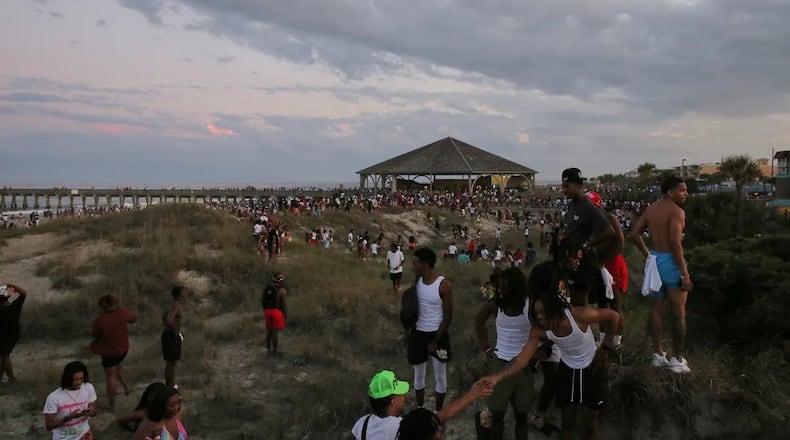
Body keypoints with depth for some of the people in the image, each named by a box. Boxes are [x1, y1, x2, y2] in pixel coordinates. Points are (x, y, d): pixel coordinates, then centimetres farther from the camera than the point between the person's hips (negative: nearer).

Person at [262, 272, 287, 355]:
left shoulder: (266, 287, 5)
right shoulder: (282, 290, -12)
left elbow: (262, 300, 8)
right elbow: (283, 303, -12)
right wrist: (286, 314, -1)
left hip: (267, 311, 6)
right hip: (277, 312, -5)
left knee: (269, 331, 15)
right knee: (276, 332, 1)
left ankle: (269, 349, 22)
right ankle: (275, 350, 7)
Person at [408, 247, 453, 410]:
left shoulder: (444, 285, -16)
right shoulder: (415, 282, -1)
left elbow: (448, 316, -12)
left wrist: (435, 341, -14)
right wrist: (407, 336, 6)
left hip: (437, 334, -4)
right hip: (418, 333, 5)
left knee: (440, 376, 9)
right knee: (418, 374, 16)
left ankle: (438, 412, 26)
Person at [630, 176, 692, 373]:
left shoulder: (650, 209, 10)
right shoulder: (677, 211, -15)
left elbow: (634, 233, 10)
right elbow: (675, 243, -23)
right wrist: (685, 273, -21)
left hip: (654, 261, 8)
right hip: (671, 262, -8)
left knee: (657, 309, 14)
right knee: (679, 313, 2)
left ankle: (658, 354, 21)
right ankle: (677, 359, 7)